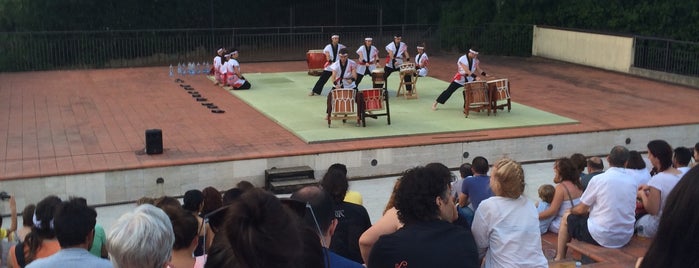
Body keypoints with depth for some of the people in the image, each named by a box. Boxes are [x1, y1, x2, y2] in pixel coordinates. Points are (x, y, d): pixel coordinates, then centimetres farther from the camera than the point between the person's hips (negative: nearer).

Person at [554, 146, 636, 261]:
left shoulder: (598, 179, -14)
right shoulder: (632, 182, 1)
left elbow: (581, 210, -6)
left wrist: (572, 210, 18)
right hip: (625, 238, 6)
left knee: (566, 218, 17)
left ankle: (559, 259, 25)